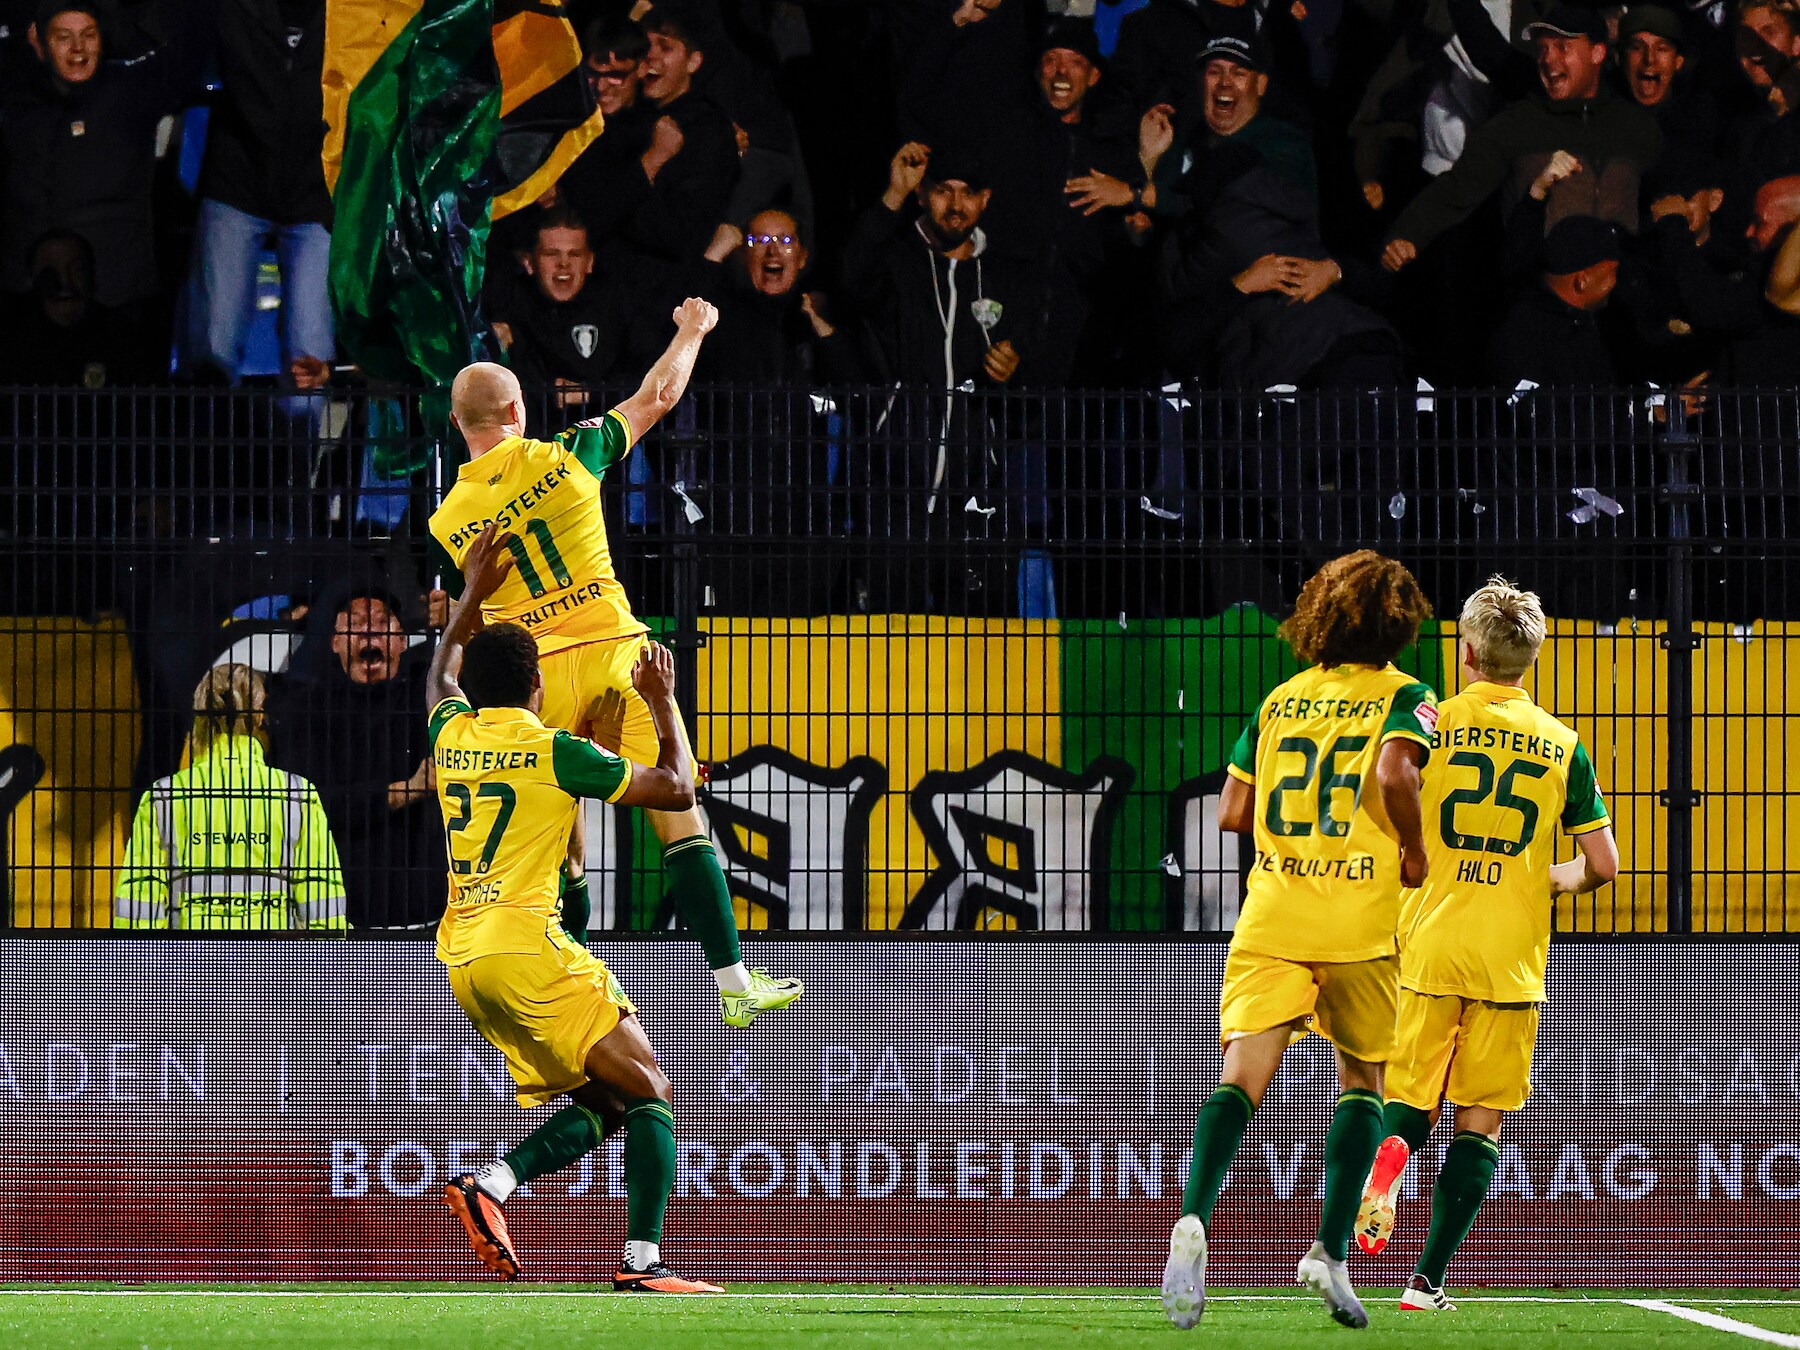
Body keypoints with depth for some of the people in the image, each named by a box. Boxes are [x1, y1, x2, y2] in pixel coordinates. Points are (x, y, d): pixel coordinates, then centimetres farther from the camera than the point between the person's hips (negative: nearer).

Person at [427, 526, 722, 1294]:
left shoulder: (452, 735, 12)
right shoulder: (553, 752, -6)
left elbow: (441, 680, 39)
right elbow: (676, 788, 0)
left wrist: (473, 595, 46)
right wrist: (663, 704, 13)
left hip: (462, 959, 8)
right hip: (525, 949, -8)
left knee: (604, 1101, 14)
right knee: (650, 1094, -4)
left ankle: (491, 1186, -6)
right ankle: (642, 1264, -17)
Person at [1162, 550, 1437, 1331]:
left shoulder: (1280, 701, 14)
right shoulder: (1403, 696, 1)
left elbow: (1232, 813, 12)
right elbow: (1395, 771, -19)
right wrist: (1414, 850, -4)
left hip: (1271, 913, 2)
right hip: (1360, 921, -2)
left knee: (1243, 1077, -8)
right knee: (1361, 1080, 15)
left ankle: (1194, 1217, -33)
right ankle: (1331, 1251, 2)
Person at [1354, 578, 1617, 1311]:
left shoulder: (1427, 726, -1)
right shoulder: (1563, 746, 3)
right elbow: (1602, 866, 4)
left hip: (1429, 947, 0)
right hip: (1512, 960, 0)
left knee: (1412, 1103, 10)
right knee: (1481, 1122, 7)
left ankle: (1386, 1154, -26)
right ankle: (1428, 1281, 1)